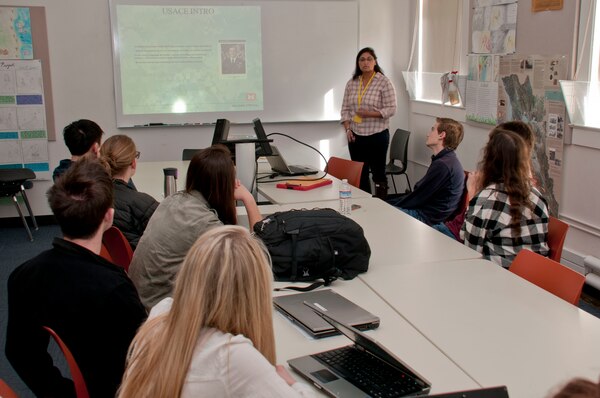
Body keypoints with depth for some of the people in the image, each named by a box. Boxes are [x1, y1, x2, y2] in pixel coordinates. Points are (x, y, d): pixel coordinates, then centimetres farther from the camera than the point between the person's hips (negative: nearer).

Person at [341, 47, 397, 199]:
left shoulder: (384, 82, -6)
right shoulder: (351, 83, 8)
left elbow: (391, 109, -9)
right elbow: (345, 109, 8)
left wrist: (370, 113, -21)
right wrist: (347, 129, -4)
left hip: (377, 135, -4)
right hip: (355, 136, 4)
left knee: (378, 173, 3)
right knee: (359, 174, 9)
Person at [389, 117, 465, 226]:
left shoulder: (442, 165, -23)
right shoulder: (448, 160, 10)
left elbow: (418, 198, -17)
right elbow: (418, 194, 12)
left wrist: (393, 205, -3)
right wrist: (390, 202, 8)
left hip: (427, 217, -10)